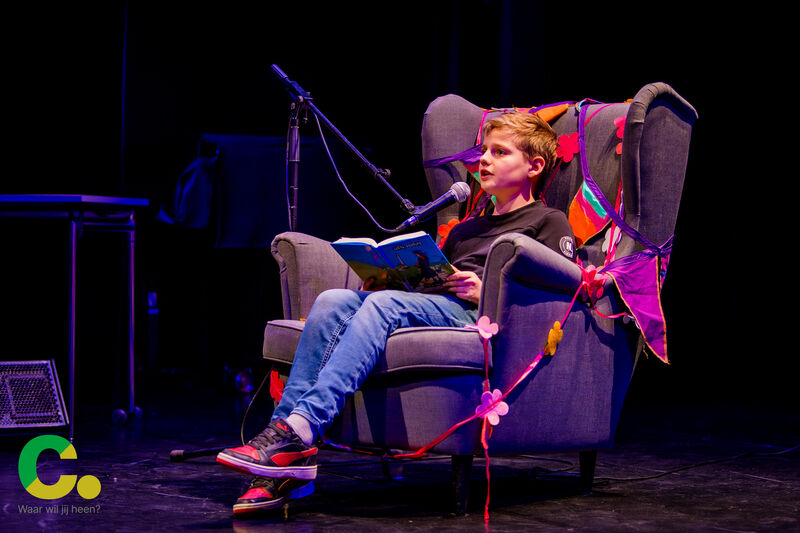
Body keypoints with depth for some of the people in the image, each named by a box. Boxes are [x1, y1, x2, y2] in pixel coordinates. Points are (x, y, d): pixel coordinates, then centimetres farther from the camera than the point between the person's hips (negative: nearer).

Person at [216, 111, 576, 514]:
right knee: (333, 300, -22)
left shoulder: (549, 222, 14)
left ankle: (299, 432, -46)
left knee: (385, 304, -34)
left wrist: (484, 291, -11)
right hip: (430, 305, 7)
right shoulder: (464, 230, 38)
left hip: (475, 316, -7)